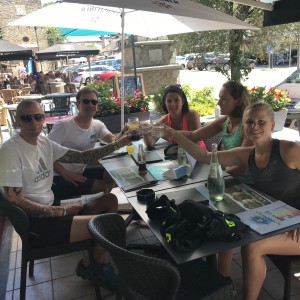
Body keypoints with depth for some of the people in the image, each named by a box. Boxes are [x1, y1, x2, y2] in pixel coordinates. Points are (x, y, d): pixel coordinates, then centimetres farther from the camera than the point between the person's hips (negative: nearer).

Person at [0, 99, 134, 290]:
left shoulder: (45, 143, 5)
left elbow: (82, 157, 7)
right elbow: (15, 200, -20)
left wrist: (117, 144, 0)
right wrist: (64, 211, -17)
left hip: (53, 206, 9)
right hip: (37, 223, -9)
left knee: (110, 201, 9)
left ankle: (98, 263, 14)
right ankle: (88, 265, 15)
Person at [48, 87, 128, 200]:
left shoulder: (97, 125, 2)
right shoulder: (63, 126, -17)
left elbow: (113, 141, -14)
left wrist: (123, 132, -35)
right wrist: (65, 173, -27)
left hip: (80, 173, 7)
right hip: (61, 178, -7)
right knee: (102, 186, -17)